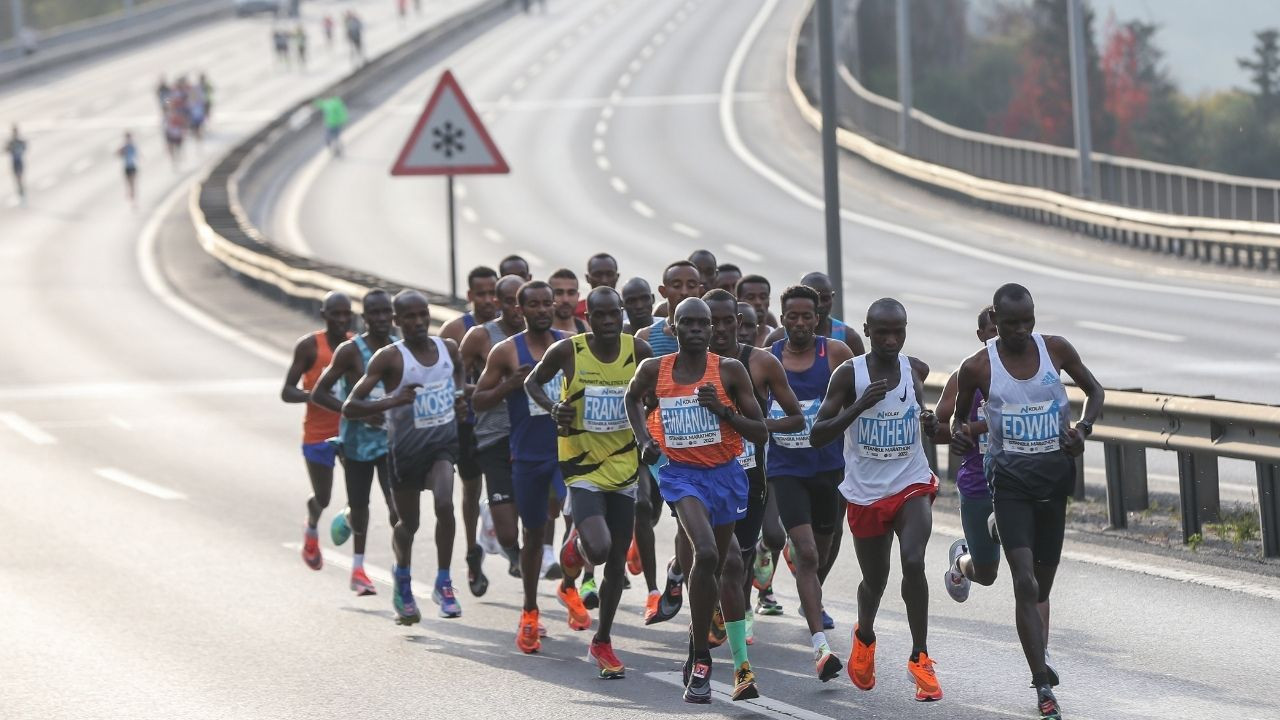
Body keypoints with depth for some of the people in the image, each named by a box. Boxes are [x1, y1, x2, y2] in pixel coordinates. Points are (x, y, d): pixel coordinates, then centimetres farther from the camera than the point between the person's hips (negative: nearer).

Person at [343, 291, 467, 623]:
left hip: (443, 440, 2)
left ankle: (443, 584, -9)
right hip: (406, 445, -2)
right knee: (408, 522, 11)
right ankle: (402, 578, 42)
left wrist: (460, 397, 8)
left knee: (445, 505, -22)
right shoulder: (390, 358, -15)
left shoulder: (448, 348, -1)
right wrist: (392, 401, -31)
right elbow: (350, 408, -18)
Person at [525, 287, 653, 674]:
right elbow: (532, 382, 7)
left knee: (617, 563, 8)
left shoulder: (638, 351, -4)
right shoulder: (568, 351, -10)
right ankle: (576, 544, 17)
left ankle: (602, 642, 27)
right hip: (583, 467, -3)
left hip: (624, 468, 3)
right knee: (599, 549, -23)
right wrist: (552, 407, -13)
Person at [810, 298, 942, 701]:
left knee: (913, 562, -23)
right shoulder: (849, 375, -11)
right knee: (874, 580, 12)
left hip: (912, 485, 1)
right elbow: (817, 436, -15)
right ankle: (864, 637, 47)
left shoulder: (916, 370, 0)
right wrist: (860, 405, -27)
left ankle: (920, 659, -13)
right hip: (865, 493, -1)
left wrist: (930, 422, -2)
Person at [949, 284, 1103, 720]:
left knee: (1043, 584, 12)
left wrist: (1083, 429, -5)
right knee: (1026, 583, -15)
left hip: (1054, 479, 3)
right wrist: (958, 434, -14)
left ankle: (1039, 664, 30)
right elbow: (959, 417, 9)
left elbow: (1095, 391, 13)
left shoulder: (1056, 350, -1)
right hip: (1010, 482, -3)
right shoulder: (977, 368, -7)